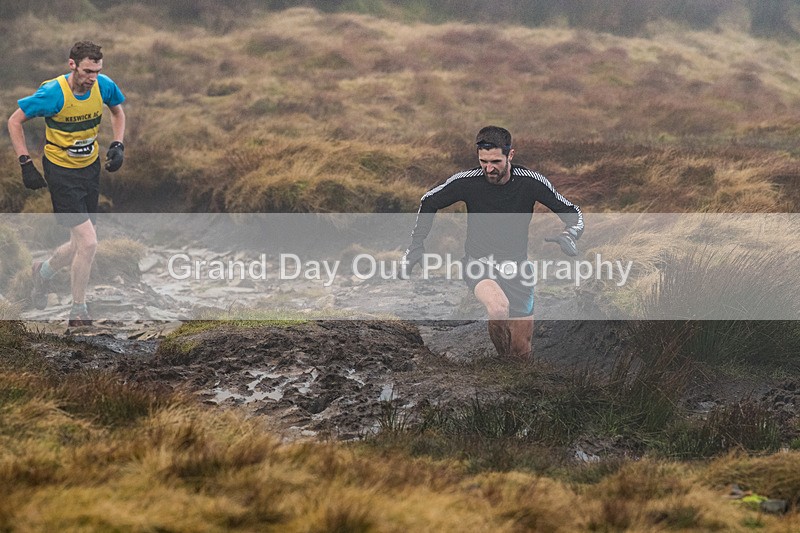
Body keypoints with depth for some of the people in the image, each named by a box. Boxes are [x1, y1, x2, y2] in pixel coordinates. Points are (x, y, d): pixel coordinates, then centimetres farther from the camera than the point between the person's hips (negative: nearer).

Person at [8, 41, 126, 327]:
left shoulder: (104, 86, -10)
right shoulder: (52, 93, -23)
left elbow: (117, 112, 14)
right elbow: (15, 121, -10)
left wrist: (118, 145, 0)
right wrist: (26, 163, -14)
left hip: (90, 168, 6)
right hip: (61, 171, -6)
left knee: (81, 245, 11)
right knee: (88, 242, -14)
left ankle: (44, 272, 44)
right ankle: (78, 311, 3)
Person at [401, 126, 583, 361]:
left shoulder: (530, 182, -12)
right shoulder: (467, 181, -13)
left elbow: (573, 213, -3)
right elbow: (429, 203, 5)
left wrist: (569, 236, -24)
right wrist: (416, 244, 4)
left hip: (516, 267, 2)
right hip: (479, 262, -2)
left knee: (522, 351, 2)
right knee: (499, 308, -36)